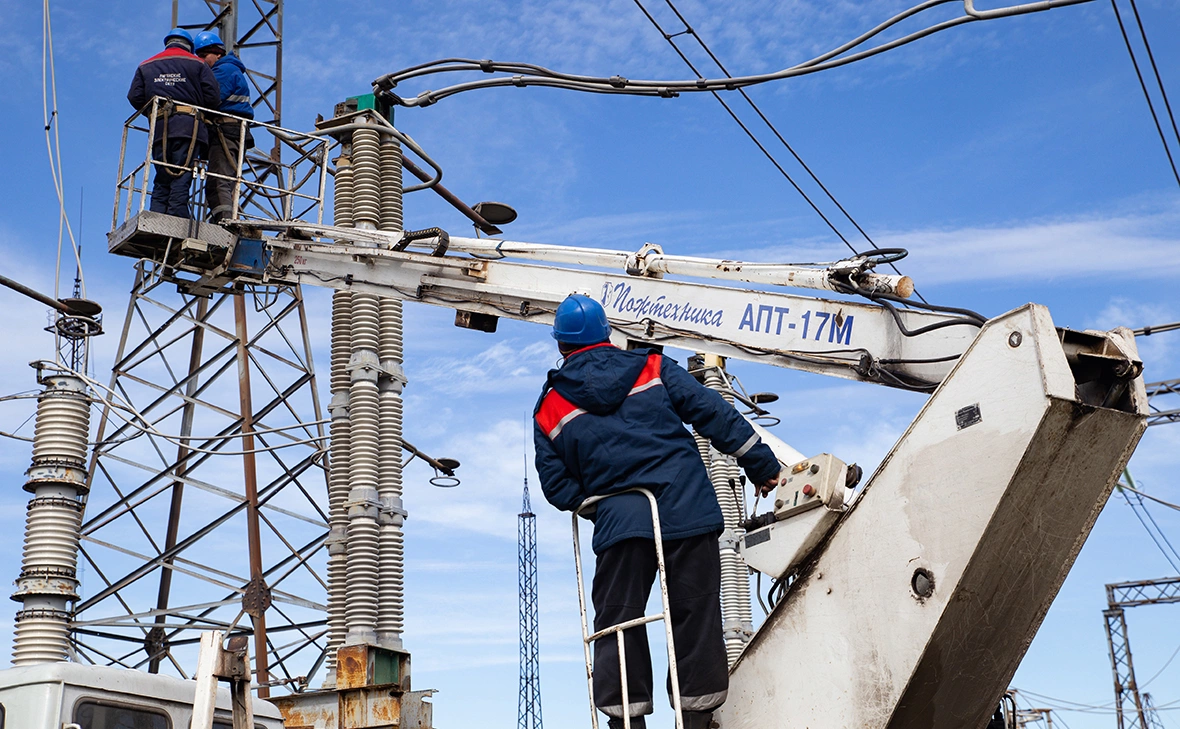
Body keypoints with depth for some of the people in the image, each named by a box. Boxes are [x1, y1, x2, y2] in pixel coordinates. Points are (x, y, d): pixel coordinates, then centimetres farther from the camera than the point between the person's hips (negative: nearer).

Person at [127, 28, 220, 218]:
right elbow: (213, 96, 1)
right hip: (188, 127, -3)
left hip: (159, 129, 3)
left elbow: (135, 97, 9)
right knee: (182, 178, -8)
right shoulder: (196, 64, 10)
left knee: (161, 181, 6)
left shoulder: (146, 66, 20)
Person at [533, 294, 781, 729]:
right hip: (688, 513, 0)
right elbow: (712, 413, 5)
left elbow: (556, 485, 6)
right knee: (696, 618, 6)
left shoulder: (548, 409, 11)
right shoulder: (653, 368, 11)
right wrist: (763, 466, 8)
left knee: (617, 624, 8)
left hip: (619, 526, 0)